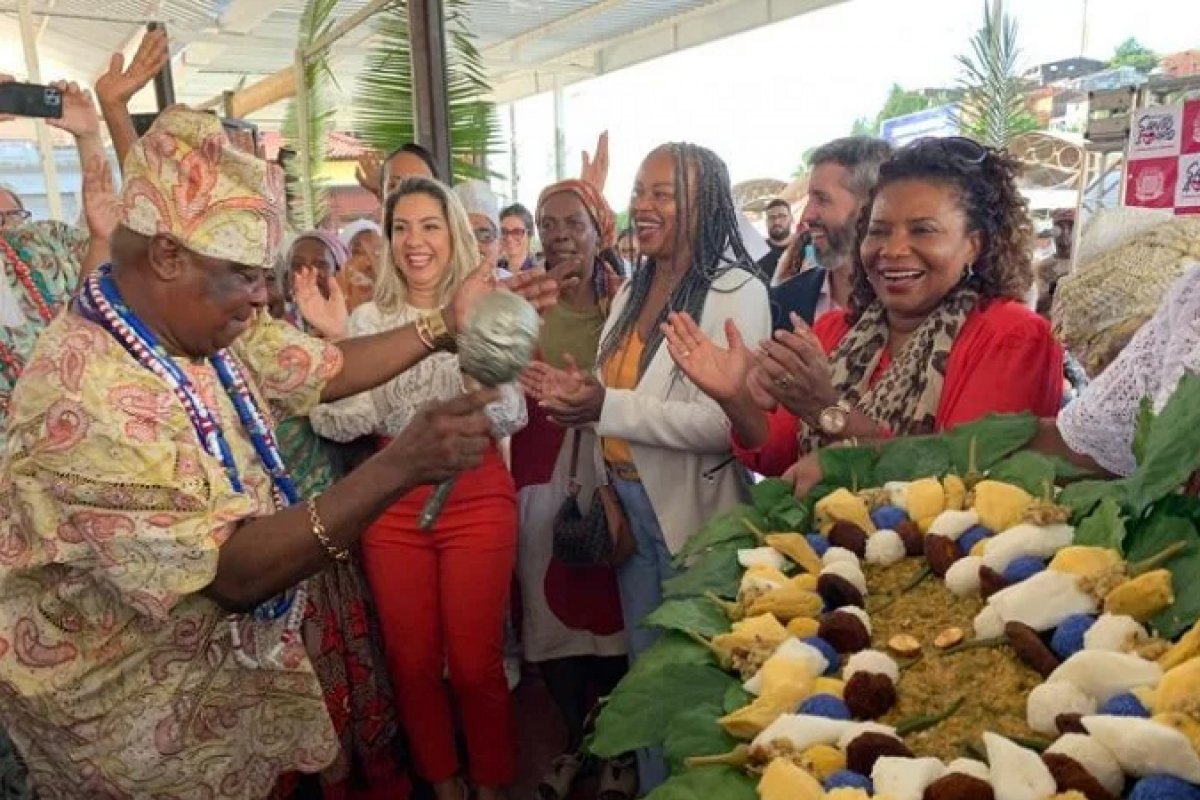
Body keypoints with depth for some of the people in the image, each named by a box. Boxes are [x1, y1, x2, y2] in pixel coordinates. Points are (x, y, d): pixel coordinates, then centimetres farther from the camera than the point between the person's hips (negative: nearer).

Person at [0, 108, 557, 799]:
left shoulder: (199, 324, -6)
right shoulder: (88, 398, -33)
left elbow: (327, 368, 4)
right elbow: (231, 571, -35)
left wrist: (447, 326, -7)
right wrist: (402, 466, -43)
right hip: (134, 701, -7)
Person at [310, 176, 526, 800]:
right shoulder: (367, 319, 3)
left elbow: (509, 419, -8)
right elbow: (338, 424, -4)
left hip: (477, 499, -2)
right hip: (394, 504, 2)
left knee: (475, 662, 5)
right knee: (411, 661, 12)